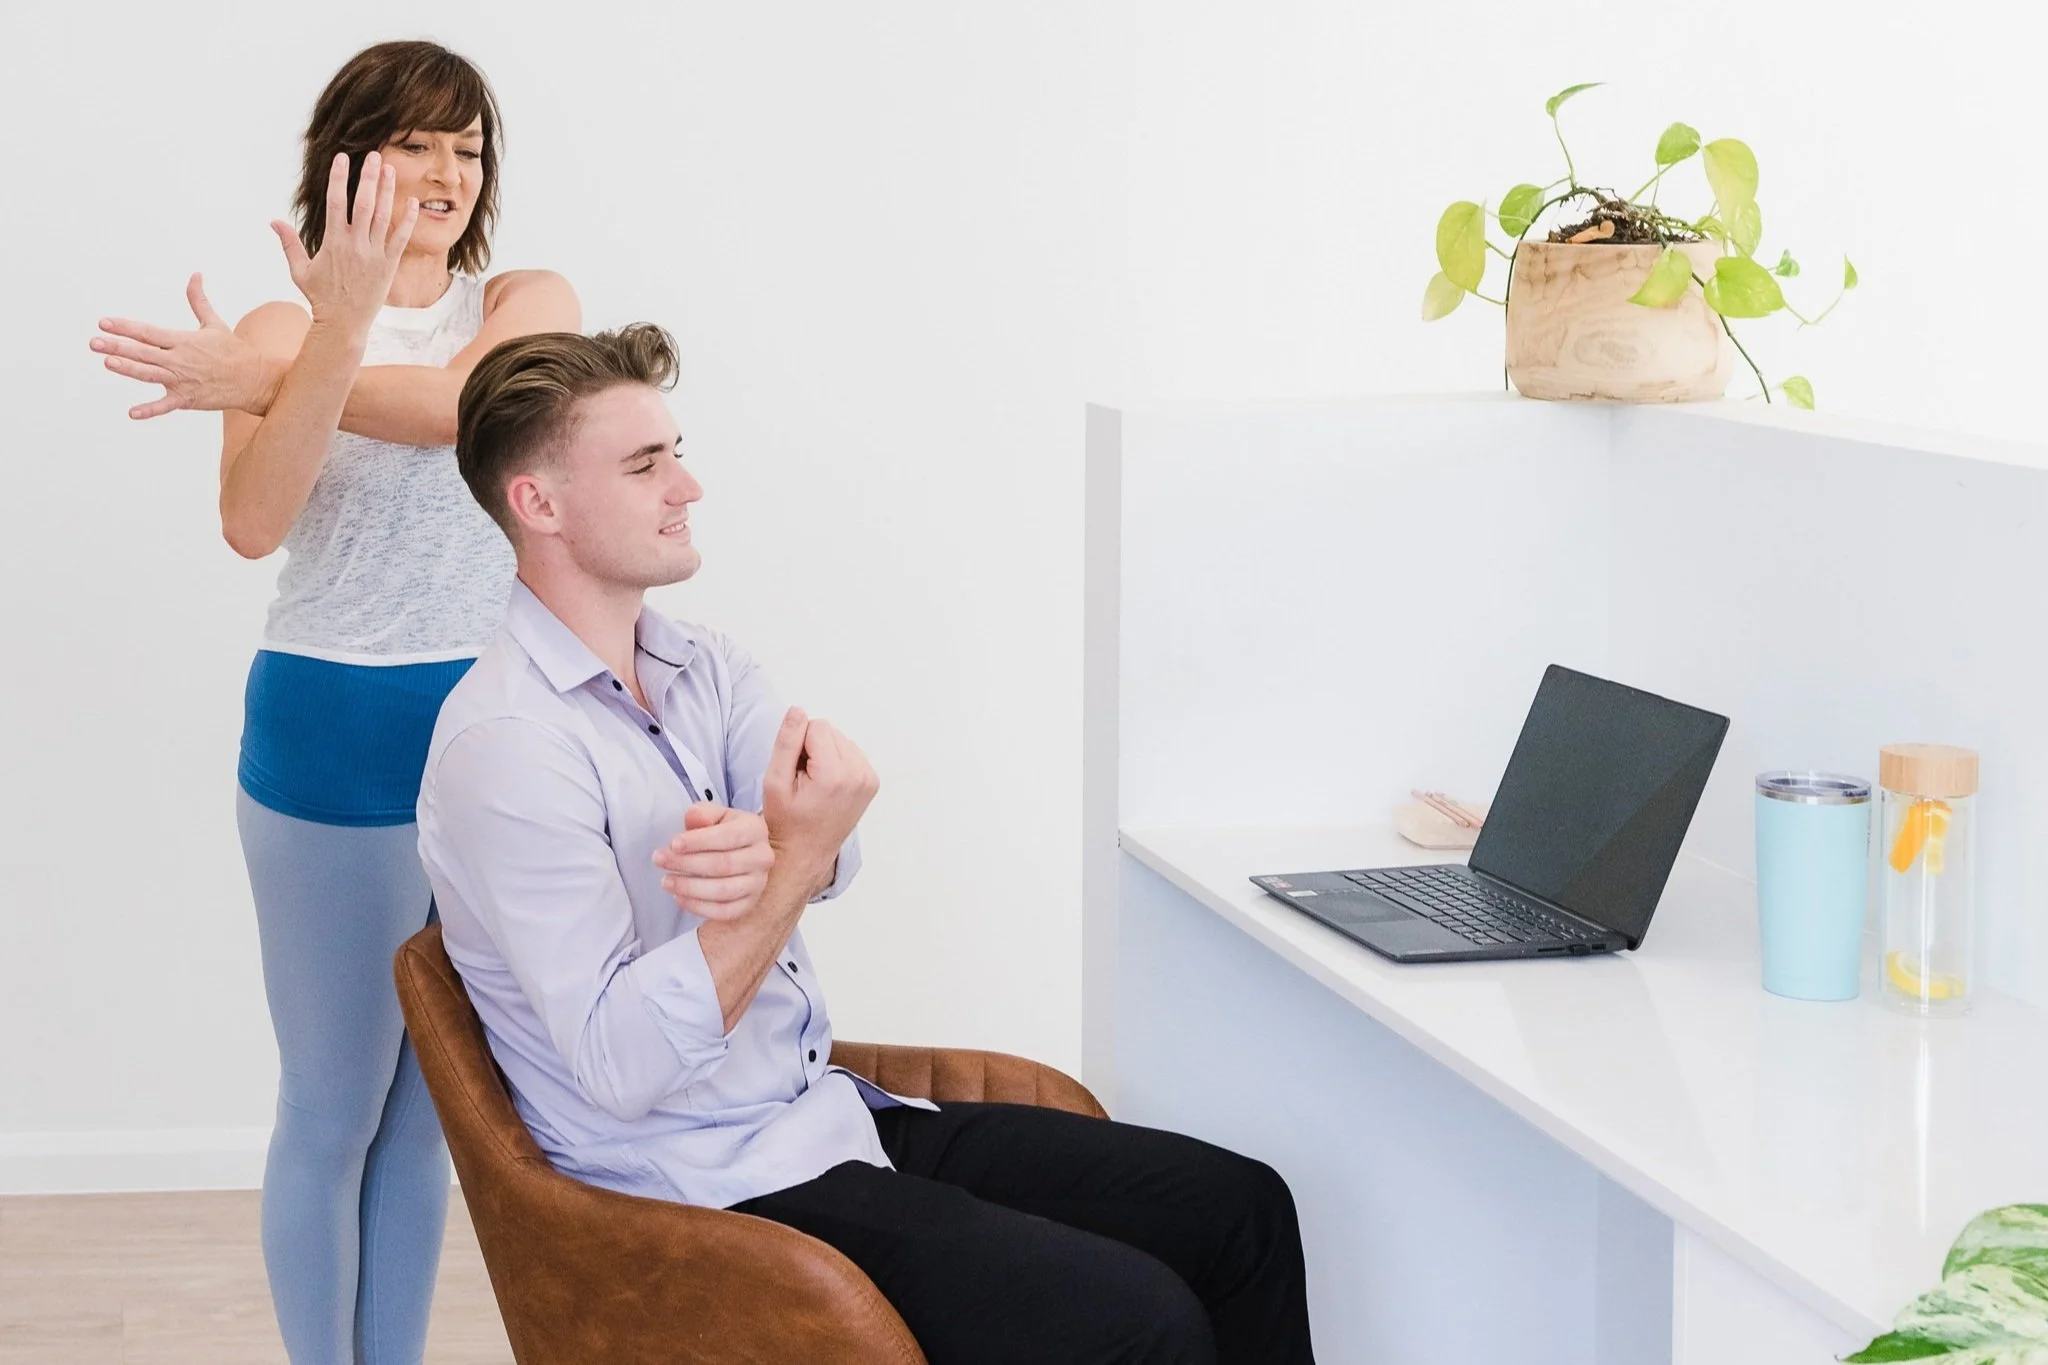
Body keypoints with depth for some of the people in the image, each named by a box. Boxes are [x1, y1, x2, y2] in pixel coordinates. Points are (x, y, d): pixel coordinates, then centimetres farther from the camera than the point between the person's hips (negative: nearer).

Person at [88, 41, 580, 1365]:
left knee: (428, 1099, 14)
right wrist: (339, 328, -31)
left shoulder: (530, 304, 3)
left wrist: (262, 380, -24)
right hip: (334, 740, -2)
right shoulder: (286, 327, 0)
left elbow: (464, 400, -21)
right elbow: (254, 524, -19)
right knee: (333, 1106, 5)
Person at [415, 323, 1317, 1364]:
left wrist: (755, 851, -35)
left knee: (1240, 1211, 4)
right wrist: (788, 867, -30)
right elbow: (619, 1064, -25)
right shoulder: (506, 745, -18)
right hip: (712, 1190, -8)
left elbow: (826, 840, -12)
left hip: (827, 1114, 9)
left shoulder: (704, 667, 10)